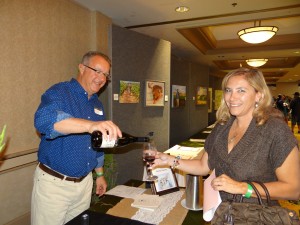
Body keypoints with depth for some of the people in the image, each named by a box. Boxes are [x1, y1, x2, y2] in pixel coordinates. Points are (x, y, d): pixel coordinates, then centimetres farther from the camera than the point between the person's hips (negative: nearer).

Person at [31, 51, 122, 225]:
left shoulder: (97, 104, 7)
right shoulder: (59, 92, -14)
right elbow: (44, 119, -37)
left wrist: (99, 174, 15)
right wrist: (90, 125, -50)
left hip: (85, 182, 7)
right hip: (54, 183, -6)